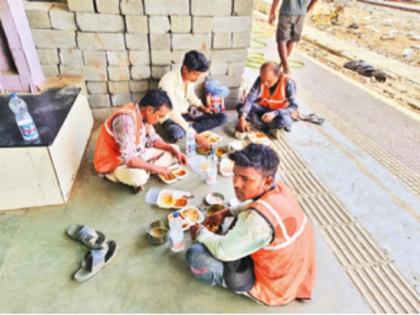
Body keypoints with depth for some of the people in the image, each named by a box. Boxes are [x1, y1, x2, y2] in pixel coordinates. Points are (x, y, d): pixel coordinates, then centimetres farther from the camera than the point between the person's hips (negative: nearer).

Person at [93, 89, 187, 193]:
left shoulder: (143, 114, -7)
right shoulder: (126, 120, -33)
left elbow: (152, 139, 7)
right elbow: (128, 159, -36)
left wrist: (173, 149, -9)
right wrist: (157, 168, -27)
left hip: (136, 154, 8)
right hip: (114, 162, -8)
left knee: (172, 152, 3)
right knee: (138, 176, -41)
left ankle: (144, 171, -6)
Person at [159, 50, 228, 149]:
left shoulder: (190, 77, -8)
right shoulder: (168, 80, -28)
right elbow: (172, 112, -32)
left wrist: (202, 107, -6)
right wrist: (194, 134, -36)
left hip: (188, 112, 7)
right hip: (171, 116, -7)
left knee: (222, 117, -8)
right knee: (176, 134, -42)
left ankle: (186, 131, -15)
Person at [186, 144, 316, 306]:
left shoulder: (259, 219, -38)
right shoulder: (280, 188, -13)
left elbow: (223, 251, -24)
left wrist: (201, 232, -5)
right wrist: (226, 212, 5)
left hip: (271, 287, -8)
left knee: (195, 255, -15)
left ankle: (234, 280, 10)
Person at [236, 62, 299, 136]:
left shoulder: (288, 83, -24)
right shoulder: (260, 80, -16)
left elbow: (294, 106, -26)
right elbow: (250, 98, -23)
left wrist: (274, 113, -40)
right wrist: (242, 118, -37)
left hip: (280, 112, -4)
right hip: (264, 109, 4)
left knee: (283, 120, -40)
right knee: (240, 107, -20)